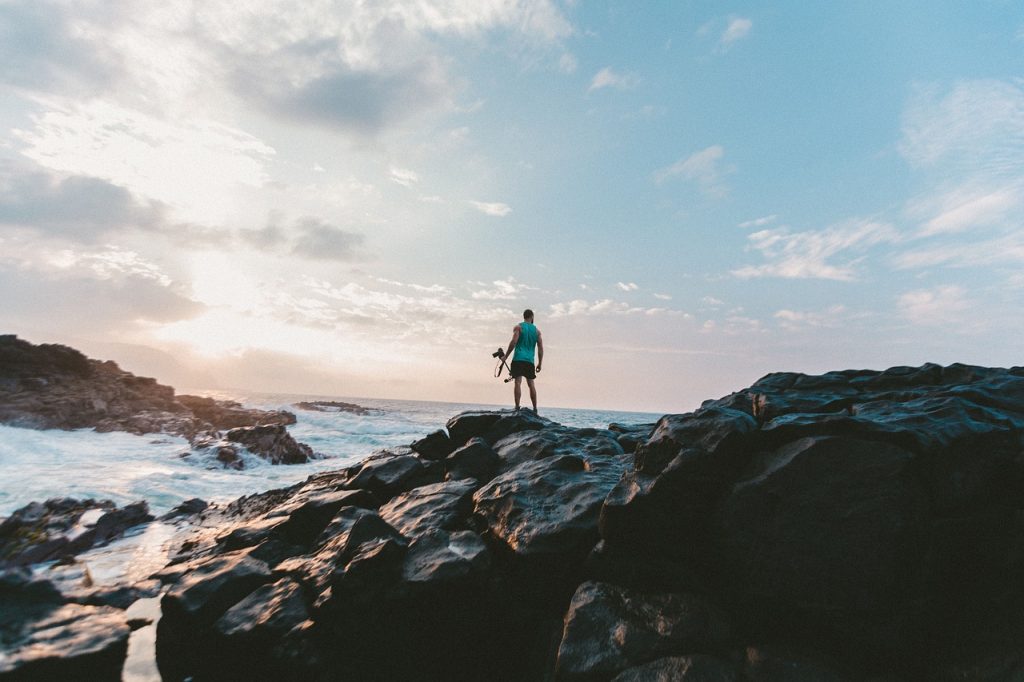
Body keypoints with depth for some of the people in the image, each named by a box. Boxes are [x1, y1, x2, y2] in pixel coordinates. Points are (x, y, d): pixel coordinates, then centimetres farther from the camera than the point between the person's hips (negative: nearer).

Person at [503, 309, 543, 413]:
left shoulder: (518, 327, 3)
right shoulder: (537, 330, 13)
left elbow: (513, 342, -11)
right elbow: (541, 348, 9)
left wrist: (506, 356, -5)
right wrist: (539, 363, 13)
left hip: (518, 359, -3)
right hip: (530, 361, 3)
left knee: (518, 382, -8)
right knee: (531, 384, 10)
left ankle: (517, 407, -16)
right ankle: (535, 408, 12)